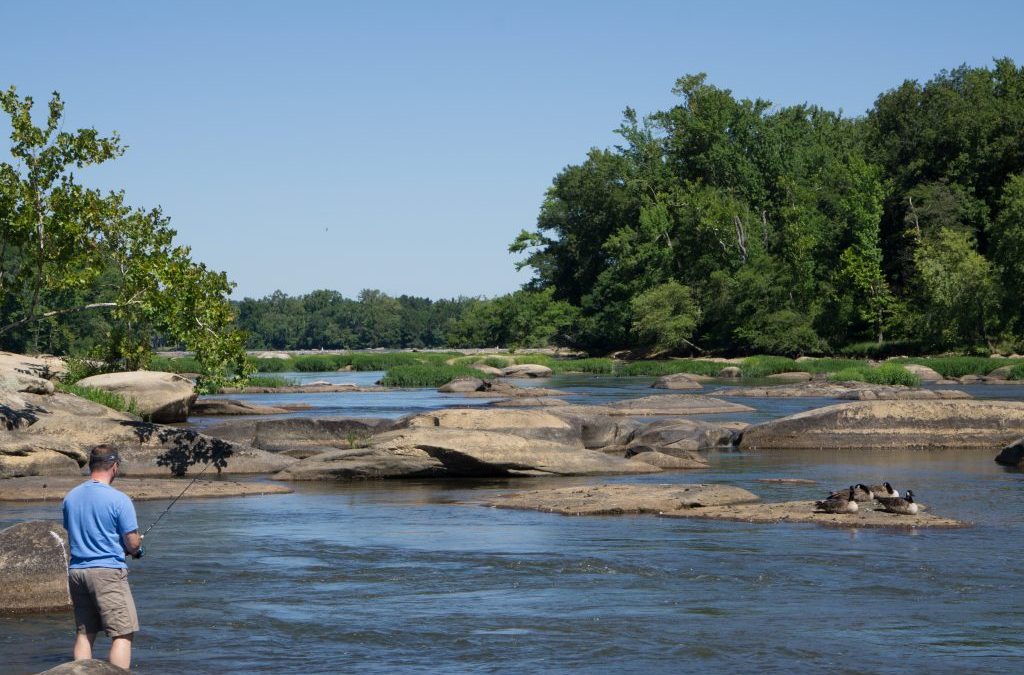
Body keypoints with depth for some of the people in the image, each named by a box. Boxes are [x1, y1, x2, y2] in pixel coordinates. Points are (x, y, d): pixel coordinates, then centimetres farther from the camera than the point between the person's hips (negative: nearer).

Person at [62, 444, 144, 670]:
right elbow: (133, 544, -9)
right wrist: (136, 547, 16)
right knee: (123, 634, -3)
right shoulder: (119, 499, -11)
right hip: (108, 571, -6)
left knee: (84, 633, 13)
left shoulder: (70, 497, 7)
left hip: (76, 571, 6)